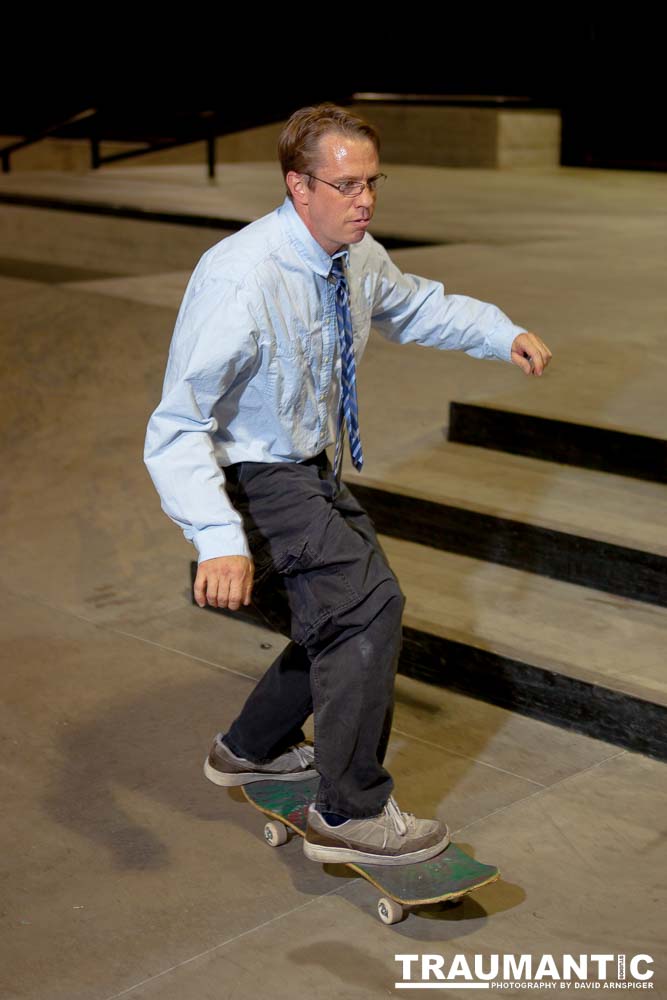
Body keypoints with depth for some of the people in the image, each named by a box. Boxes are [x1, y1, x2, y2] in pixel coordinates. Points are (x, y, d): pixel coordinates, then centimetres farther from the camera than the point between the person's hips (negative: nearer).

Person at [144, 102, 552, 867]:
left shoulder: (357, 257, -4)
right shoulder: (242, 280, -29)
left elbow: (414, 304, 19)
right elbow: (177, 427, -32)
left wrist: (504, 333, 5)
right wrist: (219, 538, -45)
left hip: (310, 471, 9)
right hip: (247, 481, -9)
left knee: (354, 614, 17)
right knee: (369, 603, -21)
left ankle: (252, 748, 37)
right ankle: (349, 815, -8)